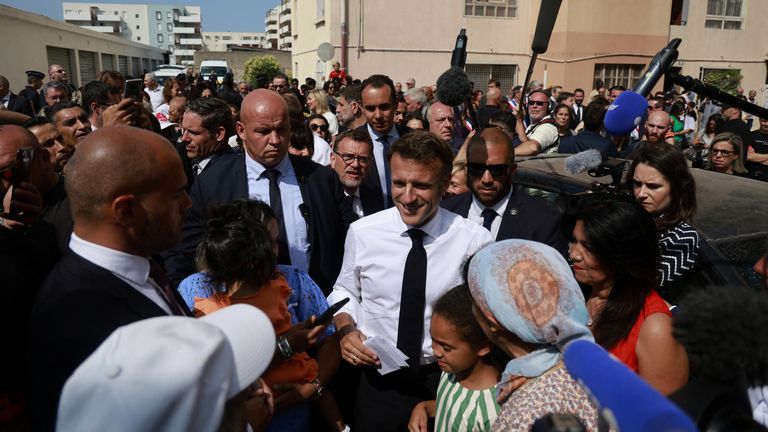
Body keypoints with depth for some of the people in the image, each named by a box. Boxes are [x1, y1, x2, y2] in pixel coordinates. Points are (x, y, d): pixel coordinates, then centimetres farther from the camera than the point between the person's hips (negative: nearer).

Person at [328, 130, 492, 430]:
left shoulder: (475, 240, -14)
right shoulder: (362, 232, -9)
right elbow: (345, 291, 7)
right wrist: (346, 329, -11)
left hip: (444, 382, -1)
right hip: (377, 380, 2)